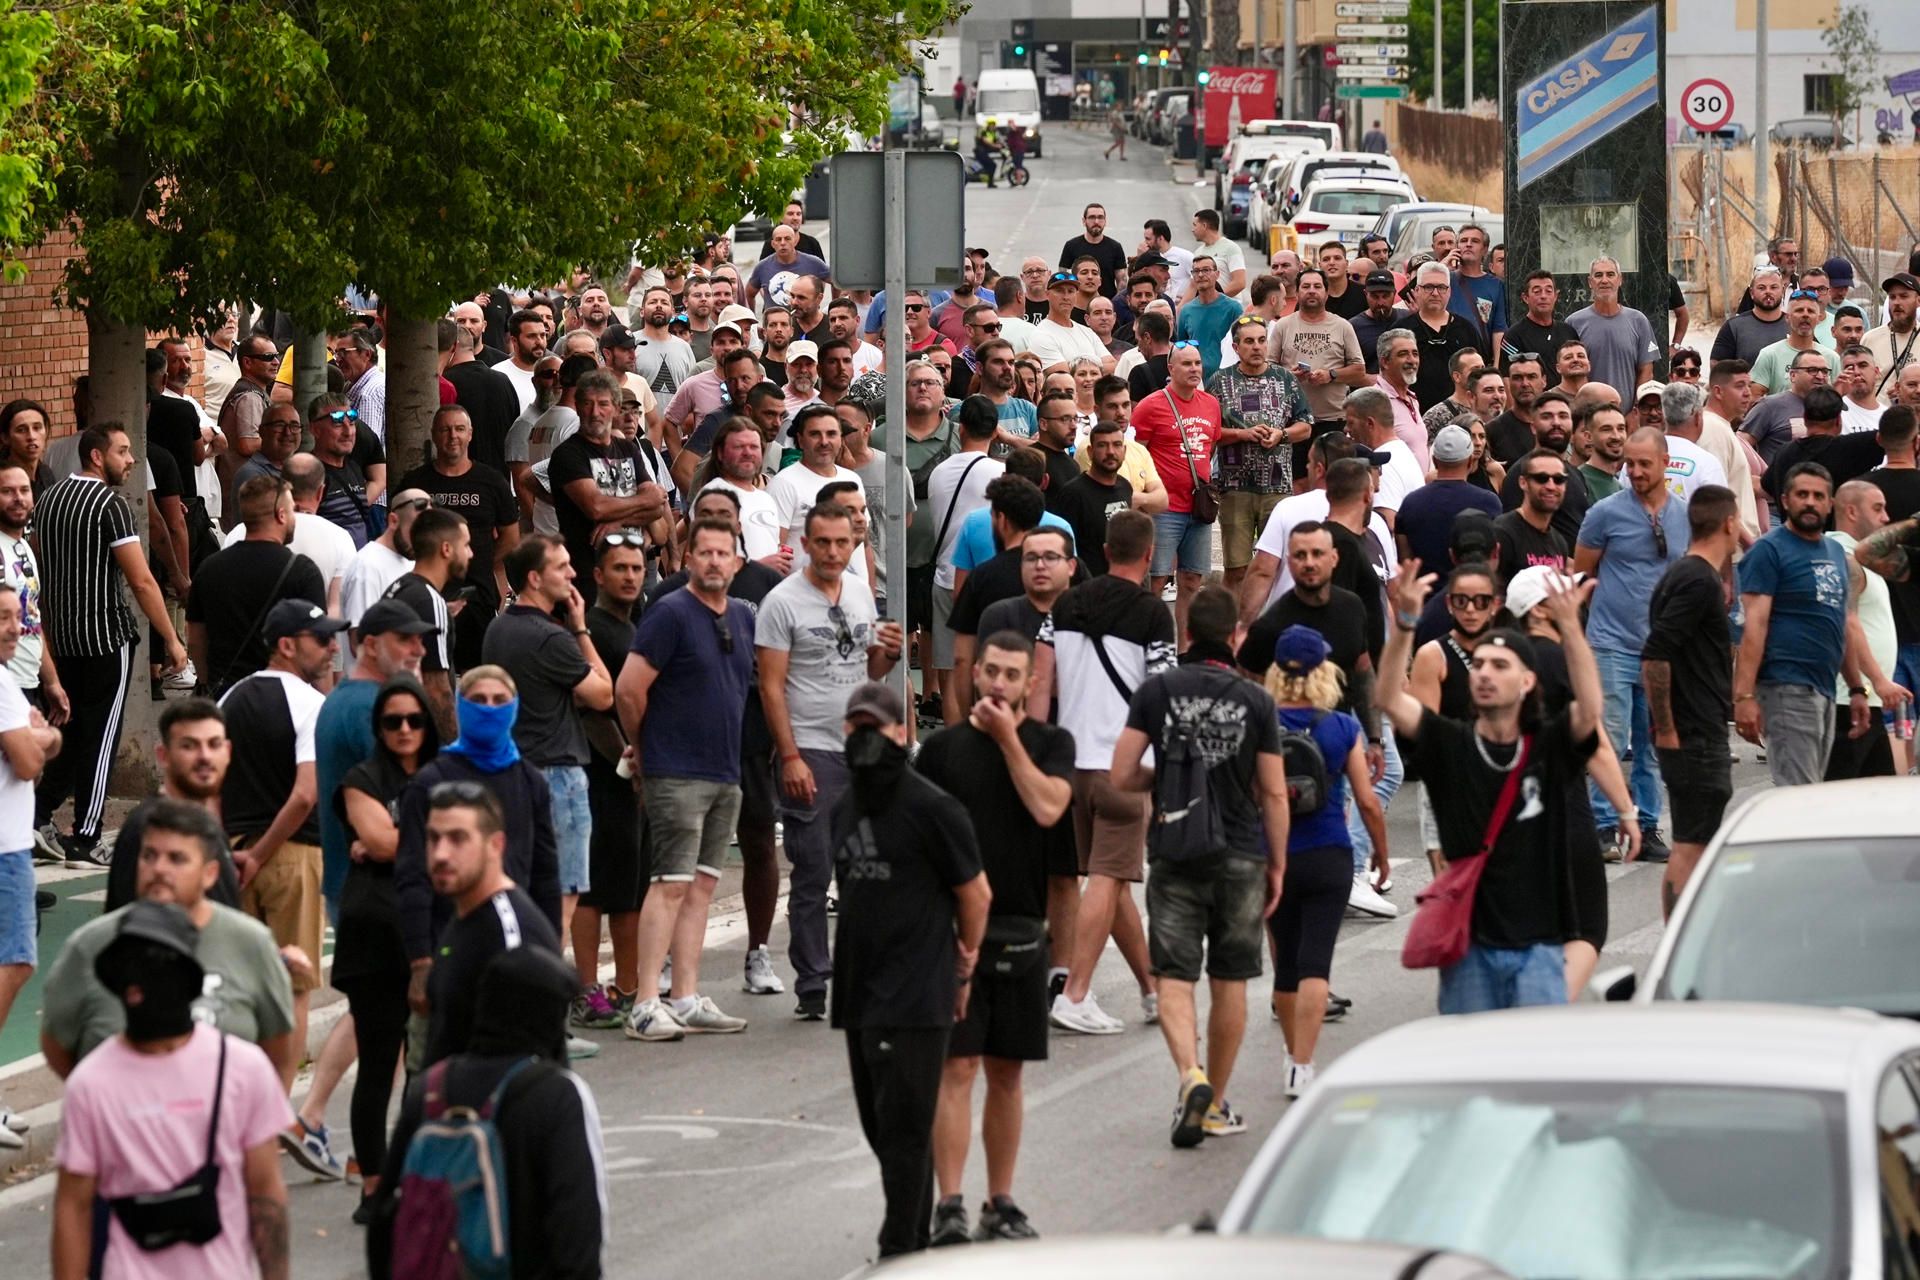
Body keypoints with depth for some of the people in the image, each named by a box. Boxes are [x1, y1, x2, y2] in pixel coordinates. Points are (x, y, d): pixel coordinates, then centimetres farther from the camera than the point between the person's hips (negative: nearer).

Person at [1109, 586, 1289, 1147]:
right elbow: (1273, 793, -1)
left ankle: (1191, 1074, -24)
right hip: (1241, 857, 1)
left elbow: (1122, 776, -4)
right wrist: (1277, 865, 8)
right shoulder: (1255, 701, -3)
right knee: (1230, 981, 11)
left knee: (1174, 977, -1)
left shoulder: (1156, 691, -3)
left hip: (1176, 855, -1)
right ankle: (1217, 1102, 17)